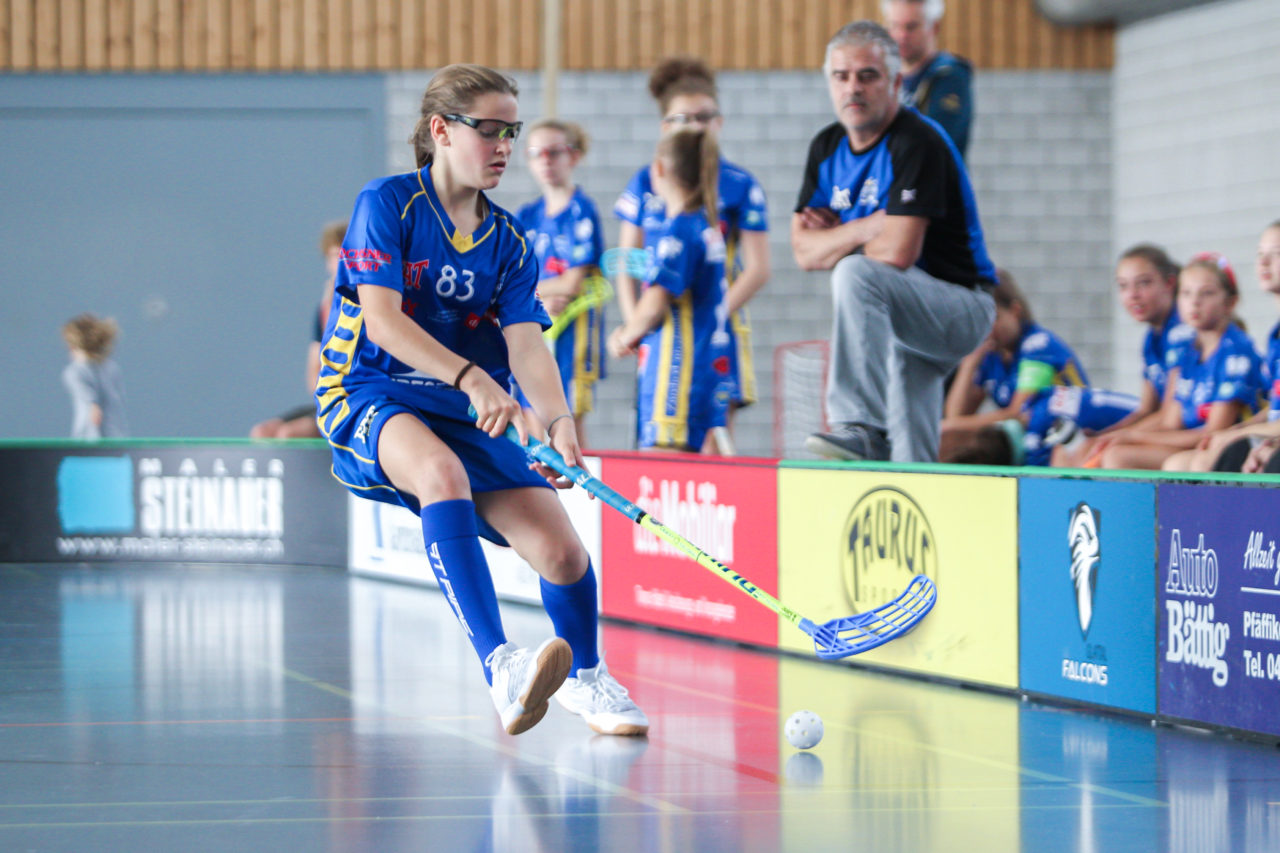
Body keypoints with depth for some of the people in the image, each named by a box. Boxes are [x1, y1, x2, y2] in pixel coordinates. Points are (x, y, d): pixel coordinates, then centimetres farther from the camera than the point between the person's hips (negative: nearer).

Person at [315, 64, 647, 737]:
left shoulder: (508, 241, 7)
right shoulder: (387, 204, -8)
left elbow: (526, 346, -5)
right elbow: (383, 320, -18)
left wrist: (557, 420, -26)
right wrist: (471, 377, -32)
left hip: (466, 417, 5)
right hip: (369, 397, -5)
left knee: (562, 550, -10)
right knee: (443, 473, -40)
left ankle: (583, 678, 24)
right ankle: (500, 667, -51)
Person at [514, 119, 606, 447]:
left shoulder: (581, 211, -7)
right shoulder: (526, 216, 11)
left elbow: (572, 284, -12)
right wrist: (538, 300, -15)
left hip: (571, 330, -6)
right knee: (534, 430, 5)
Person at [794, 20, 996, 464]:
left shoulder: (918, 142, -19)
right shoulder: (828, 148, 5)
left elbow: (897, 252, -29)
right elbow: (805, 252, 1)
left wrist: (836, 238, -9)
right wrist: (864, 230, -17)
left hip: (960, 307, -8)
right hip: (903, 319, 8)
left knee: (855, 273, -33)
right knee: (907, 461, 13)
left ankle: (861, 425, -37)